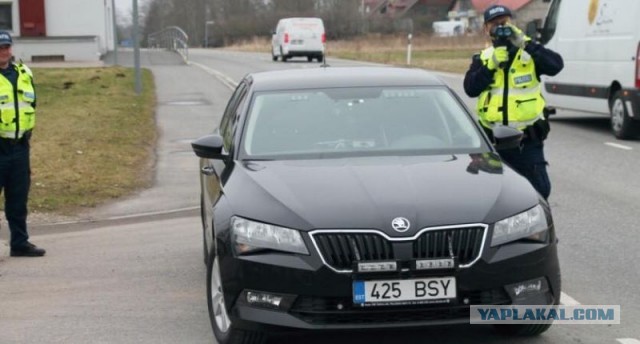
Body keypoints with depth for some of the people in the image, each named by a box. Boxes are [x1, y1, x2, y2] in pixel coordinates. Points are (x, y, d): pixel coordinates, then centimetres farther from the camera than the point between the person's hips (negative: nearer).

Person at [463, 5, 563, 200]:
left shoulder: (529, 54, 1)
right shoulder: (482, 59, 7)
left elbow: (556, 65, -19)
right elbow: (470, 89, -8)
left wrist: (525, 44, -23)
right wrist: (492, 65, -18)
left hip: (527, 140, -2)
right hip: (493, 139, 2)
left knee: (540, 189, -6)